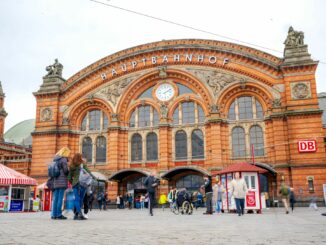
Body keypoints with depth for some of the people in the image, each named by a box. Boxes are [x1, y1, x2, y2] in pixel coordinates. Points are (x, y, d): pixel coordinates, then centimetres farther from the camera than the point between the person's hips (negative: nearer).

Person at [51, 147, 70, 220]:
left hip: (55, 181, 7)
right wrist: (69, 172, 7)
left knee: (55, 198, 8)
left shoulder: (55, 159, 16)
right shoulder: (63, 159, -7)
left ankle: (54, 214, 10)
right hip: (62, 181, -7)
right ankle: (59, 214, -4)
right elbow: (66, 170, -12)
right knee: (60, 198, -5)